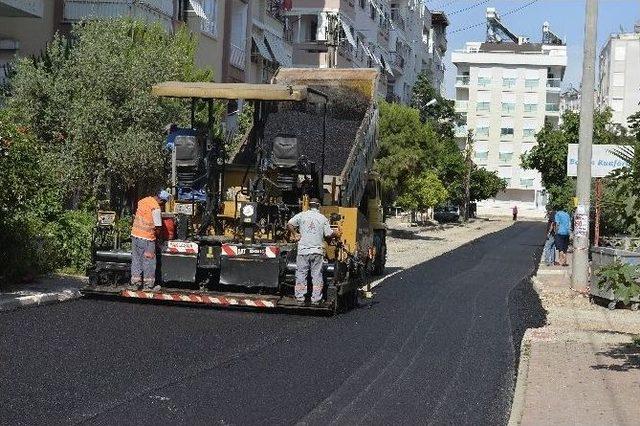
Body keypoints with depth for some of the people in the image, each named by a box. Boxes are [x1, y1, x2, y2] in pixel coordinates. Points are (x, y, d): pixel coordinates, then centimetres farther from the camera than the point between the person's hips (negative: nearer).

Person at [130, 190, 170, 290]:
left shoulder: (144, 200, 4)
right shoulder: (156, 208, -19)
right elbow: (158, 227, -15)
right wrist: (158, 237, 6)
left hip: (135, 234, 7)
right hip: (147, 238, -7)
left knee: (136, 259, 15)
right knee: (149, 261, 7)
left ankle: (135, 283, 20)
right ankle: (148, 285, 15)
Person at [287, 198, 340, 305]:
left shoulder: (302, 215, 2)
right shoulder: (323, 218, 3)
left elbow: (289, 224, -6)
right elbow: (329, 234, 1)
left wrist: (295, 234, 7)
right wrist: (336, 233, 21)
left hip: (303, 250, 0)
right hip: (317, 251, 0)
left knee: (301, 274, 6)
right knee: (317, 275, 5)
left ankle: (300, 298, 5)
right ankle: (316, 299, 4)